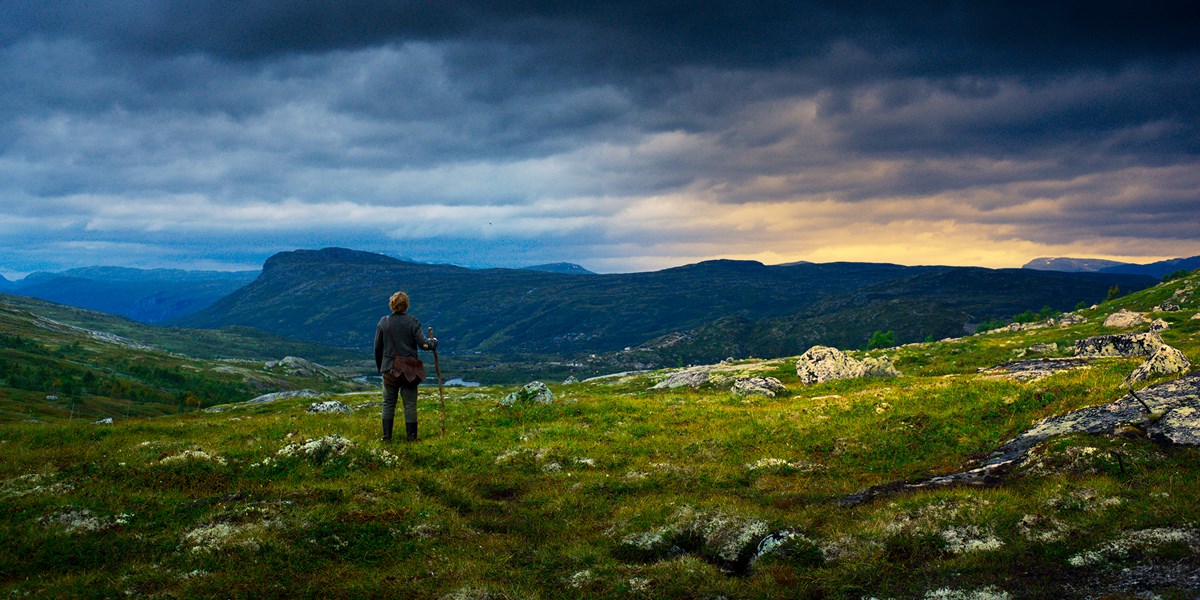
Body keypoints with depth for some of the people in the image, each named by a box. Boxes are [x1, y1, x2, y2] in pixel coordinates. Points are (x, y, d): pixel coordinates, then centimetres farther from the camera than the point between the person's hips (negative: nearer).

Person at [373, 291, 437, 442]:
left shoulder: (383, 322, -1)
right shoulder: (412, 322, -8)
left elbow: (377, 348, 4)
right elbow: (423, 344, -12)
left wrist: (380, 367, 16)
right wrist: (433, 343, 10)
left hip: (389, 369, 2)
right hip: (409, 369, -2)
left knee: (388, 403, 11)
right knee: (410, 404, 5)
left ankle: (387, 436, 10)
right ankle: (411, 436, 8)